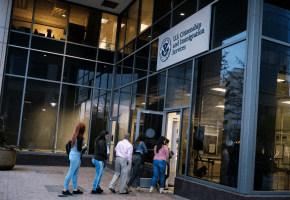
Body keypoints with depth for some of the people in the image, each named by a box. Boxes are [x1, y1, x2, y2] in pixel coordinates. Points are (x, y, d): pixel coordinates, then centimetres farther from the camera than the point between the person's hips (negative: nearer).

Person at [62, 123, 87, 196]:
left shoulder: (75, 136, 10)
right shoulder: (80, 137, -17)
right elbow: (79, 149, -19)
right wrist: (84, 147, -2)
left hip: (72, 154, 9)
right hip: (76, 156, -9)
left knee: (75, 173, 13)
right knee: (71, 173, -3)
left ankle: (75, 189, 20)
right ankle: (65, 190, 4)